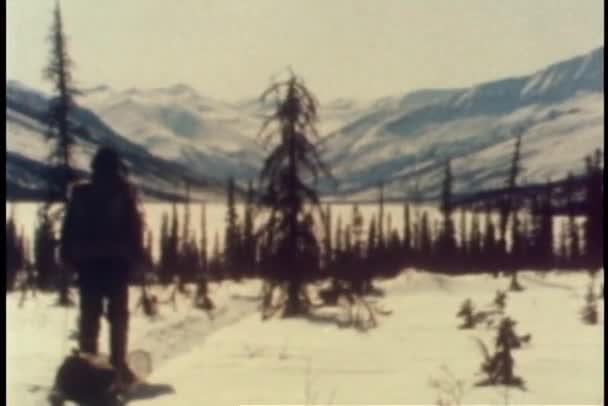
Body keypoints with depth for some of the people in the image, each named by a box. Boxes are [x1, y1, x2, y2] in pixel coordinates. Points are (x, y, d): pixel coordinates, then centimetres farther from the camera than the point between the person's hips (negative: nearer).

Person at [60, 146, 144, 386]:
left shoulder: (80, 194, 5)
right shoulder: (124, 194, -3)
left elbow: (69, 230, 7)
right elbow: (135, 229, -4)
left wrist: (69, 258, 11)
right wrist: (136, 256, 1)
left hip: (87, 262, 3)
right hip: (117, 261, -2)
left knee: (89, 316, 7)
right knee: (118, 315, 3)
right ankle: (118, 366, -3)